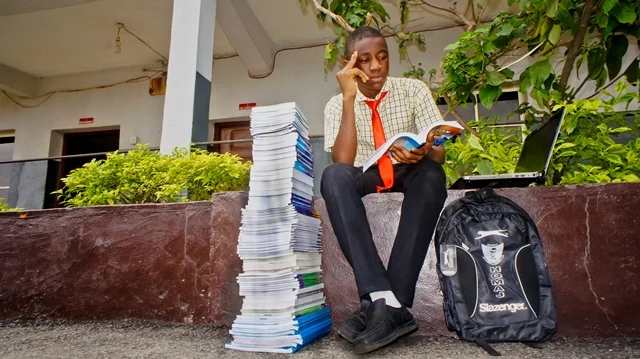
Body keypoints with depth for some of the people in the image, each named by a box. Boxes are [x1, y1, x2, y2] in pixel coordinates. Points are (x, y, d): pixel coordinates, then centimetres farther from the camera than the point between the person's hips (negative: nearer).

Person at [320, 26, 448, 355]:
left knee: (432, 174, -35)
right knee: (333, 177, -34)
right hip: (363, 178, 0)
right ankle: (381, 298, -44)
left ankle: (391, 302, -37)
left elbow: (439, 153, -12)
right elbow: (342, 162, -20)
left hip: (409, 174, 1)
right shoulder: (337, 104, -4)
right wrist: (349, 98, -25)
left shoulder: (414, 90, -3)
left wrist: (423, 152, -37)